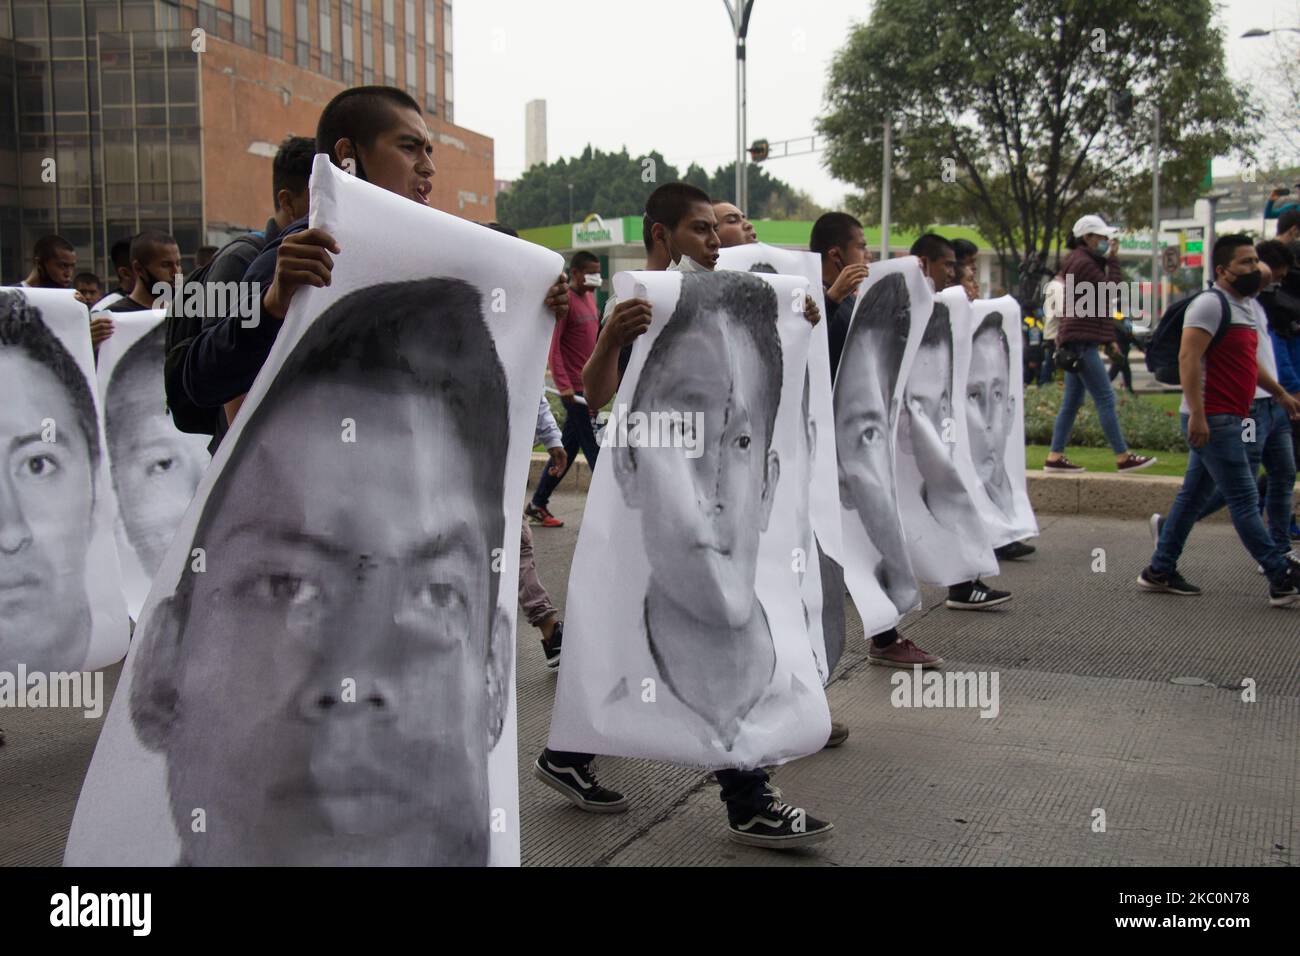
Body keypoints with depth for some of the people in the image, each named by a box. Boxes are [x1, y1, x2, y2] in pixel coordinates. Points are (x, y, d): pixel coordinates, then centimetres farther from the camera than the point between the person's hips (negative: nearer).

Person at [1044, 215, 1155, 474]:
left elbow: (1102, 294, 18)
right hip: (1081, 339, -11)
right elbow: (1112, 292, -13)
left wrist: (1108, 260, 10)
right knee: (1105, 398, -9)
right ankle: (1123, 458, -7)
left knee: (1072, 401, 9)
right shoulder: (1083, 262, -12)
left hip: (1077, 342, 11)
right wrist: (1113, 260, -5)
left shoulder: (1080, 260, 20)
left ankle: (1055, 458, 8)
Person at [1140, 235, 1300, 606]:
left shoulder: (1244, 307, 18)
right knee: (1244, 500, -6)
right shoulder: (1211, 304, -13)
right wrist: (1197, 415, -26)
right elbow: (1188, 359, -21)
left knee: (1194, 497, 12)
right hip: (1211, 420, -10)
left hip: (1227, 421, 10)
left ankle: (1160, 571, 18)